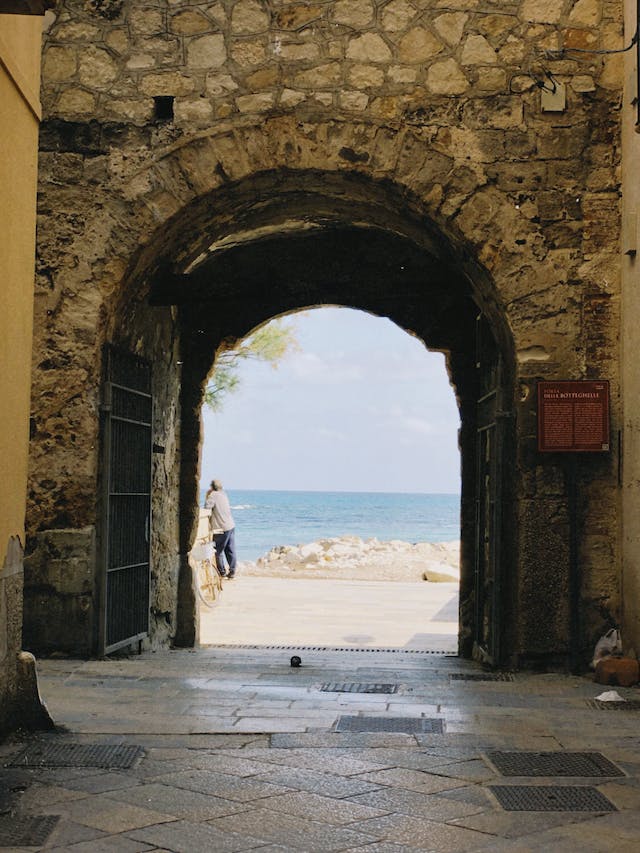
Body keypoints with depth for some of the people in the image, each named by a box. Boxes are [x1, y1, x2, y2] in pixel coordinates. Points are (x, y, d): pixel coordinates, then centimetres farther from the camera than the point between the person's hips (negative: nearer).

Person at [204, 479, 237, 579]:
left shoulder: (213, 495, -12)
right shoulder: (223, 494, 11)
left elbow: (207, 508, -20)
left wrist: (207, 497, -6)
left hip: (222, 529, -7)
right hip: (231, 526, 7)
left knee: (218, 551, 7)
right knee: (230, 551, 9)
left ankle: (222, 572, 13)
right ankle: (232, 572, 11)